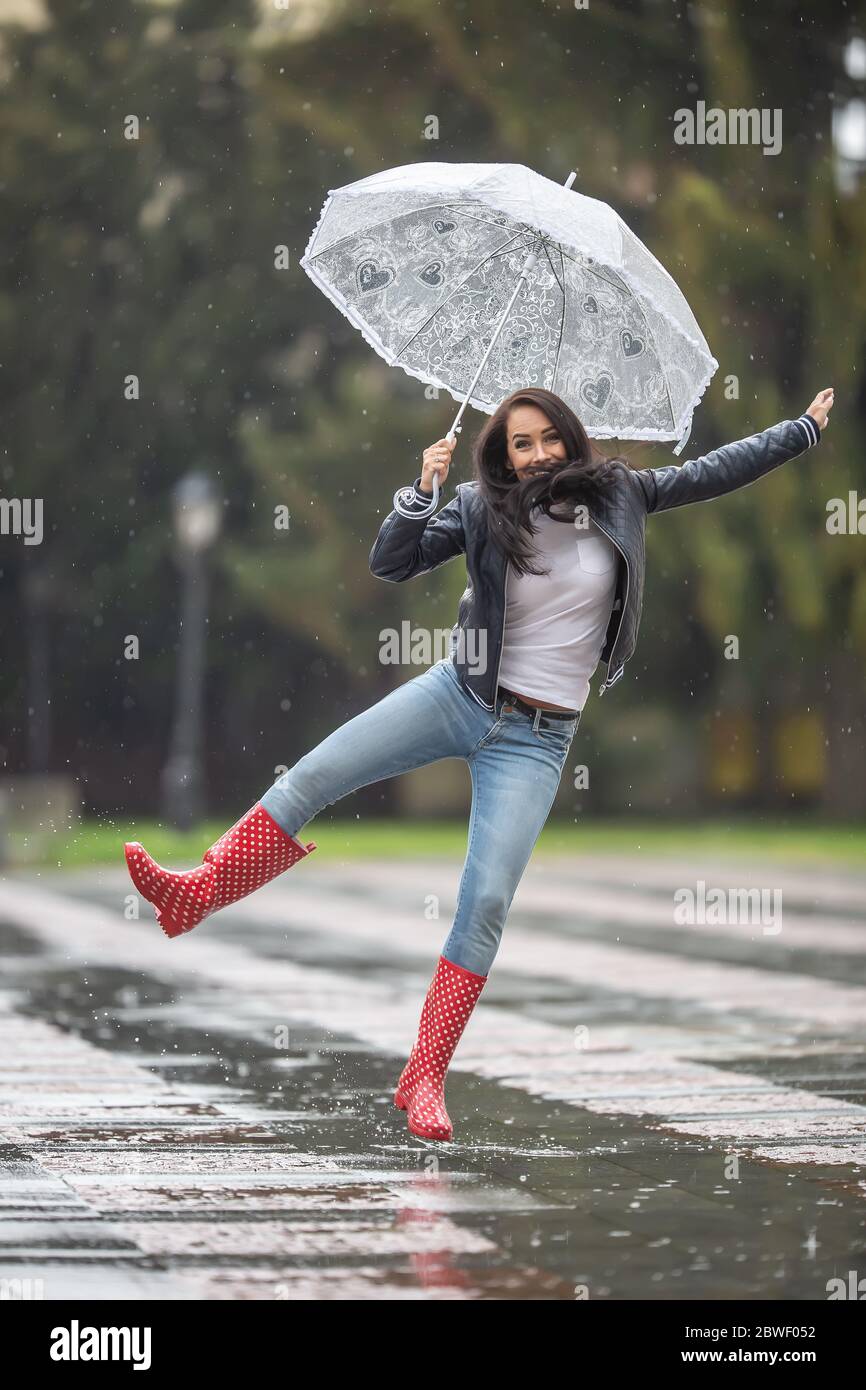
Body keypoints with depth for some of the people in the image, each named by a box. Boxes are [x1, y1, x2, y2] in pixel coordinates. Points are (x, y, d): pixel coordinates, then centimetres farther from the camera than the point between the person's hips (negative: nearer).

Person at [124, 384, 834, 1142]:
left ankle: (424, 1079, -4)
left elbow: (713, 472, 10)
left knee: (487, 901, -9)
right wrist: (421, 492, -24)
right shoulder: (483, 510, -4)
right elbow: (390, 564, -9)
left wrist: (807, 428, 16)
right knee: (313, 774, -13)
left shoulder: (617, 494, -1)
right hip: (459, 694, 1)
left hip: (537, 738, -1)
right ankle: (195, 894, -5)